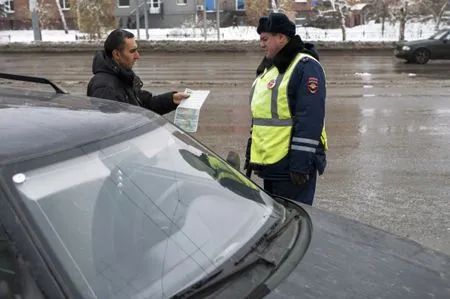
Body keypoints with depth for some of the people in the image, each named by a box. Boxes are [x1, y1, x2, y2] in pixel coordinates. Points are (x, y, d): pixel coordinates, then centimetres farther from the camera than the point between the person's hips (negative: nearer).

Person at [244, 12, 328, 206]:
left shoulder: (305, 66, -13)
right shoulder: (269, 66, 16)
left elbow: (310, 120, -20)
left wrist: (300, 163, -22)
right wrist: (252, 154, 20)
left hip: (291, 164, -9)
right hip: (269, 163, 9)